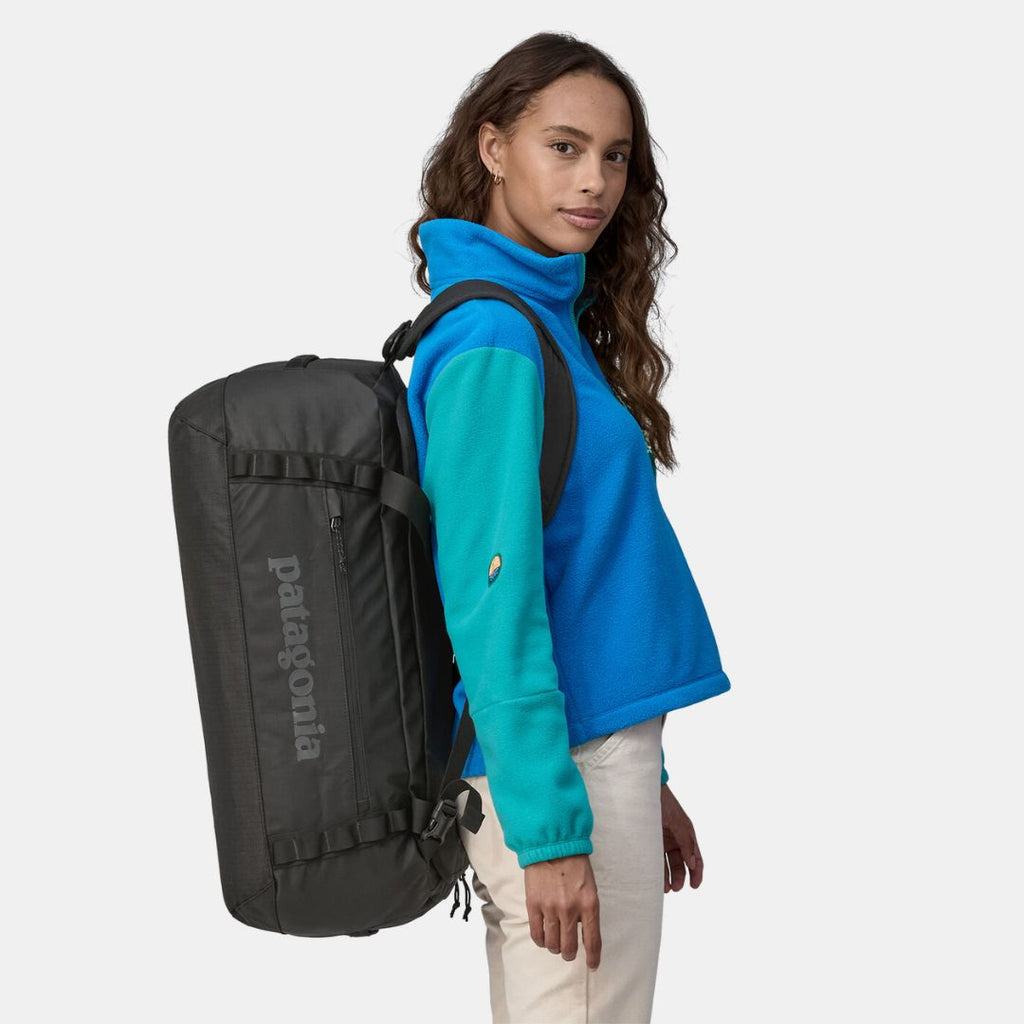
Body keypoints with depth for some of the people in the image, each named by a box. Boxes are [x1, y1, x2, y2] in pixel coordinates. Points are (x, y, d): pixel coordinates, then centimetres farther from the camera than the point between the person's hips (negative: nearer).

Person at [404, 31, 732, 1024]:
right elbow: (490, 596, -19)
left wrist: (641, 780, 18)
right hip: (549, 766, -9)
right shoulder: (492, 338, -15)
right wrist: (550, 823, -21)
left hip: (596, 745, 9)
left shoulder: (552, 320, 13)